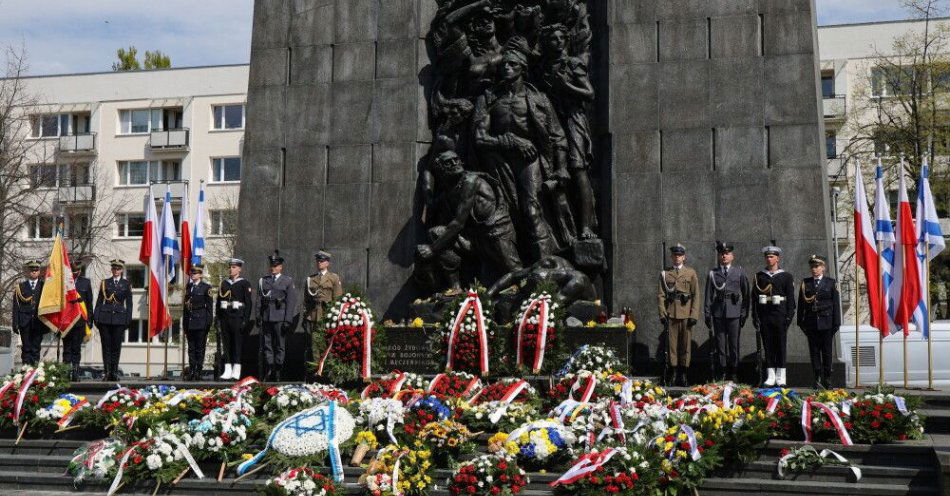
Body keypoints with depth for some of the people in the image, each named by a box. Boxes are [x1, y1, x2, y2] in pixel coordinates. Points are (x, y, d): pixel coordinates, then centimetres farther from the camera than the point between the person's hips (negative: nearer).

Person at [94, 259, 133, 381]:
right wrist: (96, 317, 1)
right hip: (105, 317, 1)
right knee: (106, 346, 0)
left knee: (116, 346, 0)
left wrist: (128, 319, 0)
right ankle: (107, 372, 2)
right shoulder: (105, 282, 10)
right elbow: (99, 301, 9)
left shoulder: (126, 284, 8)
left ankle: (114, 372, 6)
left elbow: (129, 303, 7)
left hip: (119, 318, -1)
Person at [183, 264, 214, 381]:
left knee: (200, 348, -2)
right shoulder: (188, 287, 14)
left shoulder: (206, 287, -2)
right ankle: (191, 372, 11)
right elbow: (186, 305, 17)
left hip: (201, 321, -5)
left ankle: (198, 372, 1)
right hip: (190, 322, 5)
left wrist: (208, 323, -8)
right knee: (191, 348, 7)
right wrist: (184, 323, 12)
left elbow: (209, 306, -3)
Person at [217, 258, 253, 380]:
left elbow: (249, 303, -4)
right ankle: (228, 370, 8)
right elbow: (219, 301, 16)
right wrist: (218, 319, 9)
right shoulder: (224, 283, 15)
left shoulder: (244, 283, 0)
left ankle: (236, 371, -2)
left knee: (237, 344, -4)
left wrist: (246, 320, -11)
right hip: (225, 318, 5)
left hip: (237, 317, -5)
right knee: (226, 344, 5)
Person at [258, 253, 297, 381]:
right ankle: (269, 372, 7)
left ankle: (277, 373, 4)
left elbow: (291, 301, -1)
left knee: (279, 346, 0)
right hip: (266, 317, 3)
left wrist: (288, 320, -9)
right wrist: (259, 317, 6)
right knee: (267, 345, 2)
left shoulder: (288, 281, 5)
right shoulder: (263, 281, 15)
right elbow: (259, 299, 14)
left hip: (280, 318, -3)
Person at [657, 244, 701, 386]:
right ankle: (674, 372, 3)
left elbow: (696, 295, 3)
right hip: (671, 314, 0)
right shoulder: (665, 273, 9)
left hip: (686, 314, 0)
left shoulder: (691, 273, 7)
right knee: (672, 343, -2)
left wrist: (694, 315, -5)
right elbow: (661, 295, 6)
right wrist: (662, 314, -4)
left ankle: (683, 373, 8)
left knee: (685, 343, 1)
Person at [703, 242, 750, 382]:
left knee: (734, 343, 1)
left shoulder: (740, 272, 7)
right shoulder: (712, 273, 9)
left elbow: (746, 294, 6)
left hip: (734, 313, -1)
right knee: (720, 344, 3)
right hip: (718, 312, 1)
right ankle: (721, 374, 8)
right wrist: (707, 313, 1)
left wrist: (744, 313, 1)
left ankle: (732, 374, 9)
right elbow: (708, 295, 7)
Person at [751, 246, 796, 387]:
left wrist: (789, 317, -8)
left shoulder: (786, 277, 3)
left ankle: (781, 377, 7)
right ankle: (771, 376, 9)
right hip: (764, 316, 2)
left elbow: (790, 298, 1)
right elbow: (754, 297, 8)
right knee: (767, 345, 4)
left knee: (780, 345, 1)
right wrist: (755, 317, 1)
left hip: (780, 316, -2)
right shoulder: (759, 276, 9)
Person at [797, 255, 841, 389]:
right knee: (814, 352, 3)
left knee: (827, 351, 2)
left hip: (826, 322, -1)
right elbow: (801, 304, 9)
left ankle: (827, 378, 12)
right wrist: (801, 322, 3)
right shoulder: (805, 283, 9)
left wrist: (836, 323, -3)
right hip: (811, 323, 1)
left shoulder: (831, 283, 5)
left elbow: (836, 303, 3)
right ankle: (817, 379, 8)